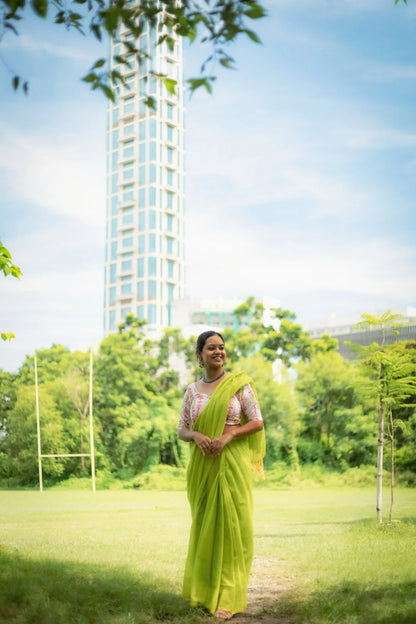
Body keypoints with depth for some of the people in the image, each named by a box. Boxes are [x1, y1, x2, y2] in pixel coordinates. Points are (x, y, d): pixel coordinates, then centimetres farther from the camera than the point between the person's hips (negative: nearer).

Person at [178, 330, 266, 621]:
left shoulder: (239, 383, 0)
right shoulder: (193, 391, 9)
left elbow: (258, 422, -2)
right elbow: (182, 431, 10)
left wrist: (228, 435, -17)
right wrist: (196, 435, -12)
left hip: (233, 462, -3)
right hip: (202, 465, 3)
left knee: (232, 524, -4)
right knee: (204, 524, 7)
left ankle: (229, 597, 3)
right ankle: (204, 588, 21)